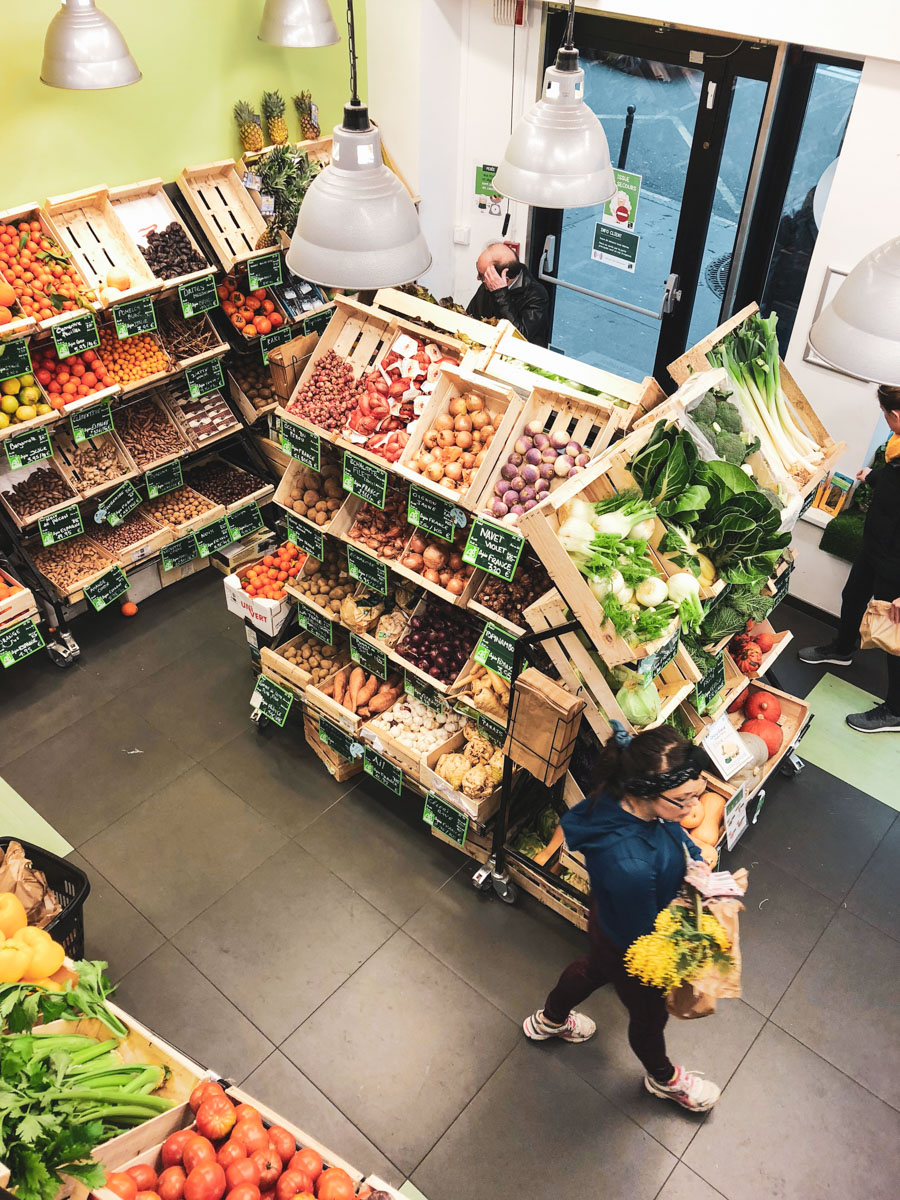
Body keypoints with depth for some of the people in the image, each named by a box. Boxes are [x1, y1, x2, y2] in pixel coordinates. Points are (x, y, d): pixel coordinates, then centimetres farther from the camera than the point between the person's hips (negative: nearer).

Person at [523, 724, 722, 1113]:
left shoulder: (623, 797, -26)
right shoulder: (630, 865, -48)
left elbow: (675, 836, -2)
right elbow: (642, 940, -29)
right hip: (630, 952, -7)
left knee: (594, 968, 37)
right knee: (649, 1015, 27)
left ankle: (549, 1020, 69)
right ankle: (663, 1078, 63)